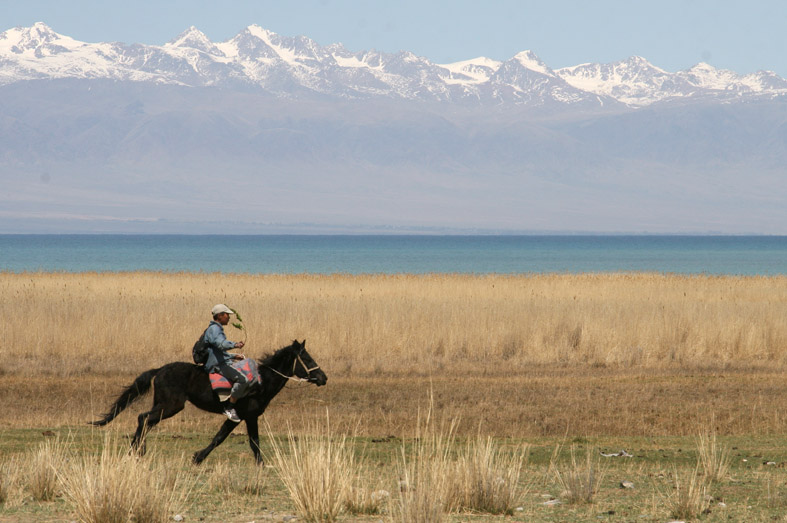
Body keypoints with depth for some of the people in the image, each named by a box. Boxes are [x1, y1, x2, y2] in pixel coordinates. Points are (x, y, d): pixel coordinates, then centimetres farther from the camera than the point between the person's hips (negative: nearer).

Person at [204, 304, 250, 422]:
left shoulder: (218, 329, 24)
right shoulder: (214, 329, -10)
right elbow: (221, 344, -31)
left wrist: (234, 356, 26)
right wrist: (235, 345, -46)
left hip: (223, 362, 11)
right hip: (217, 365, -11)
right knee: (242, 379, -26)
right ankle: (229, 408, -22)